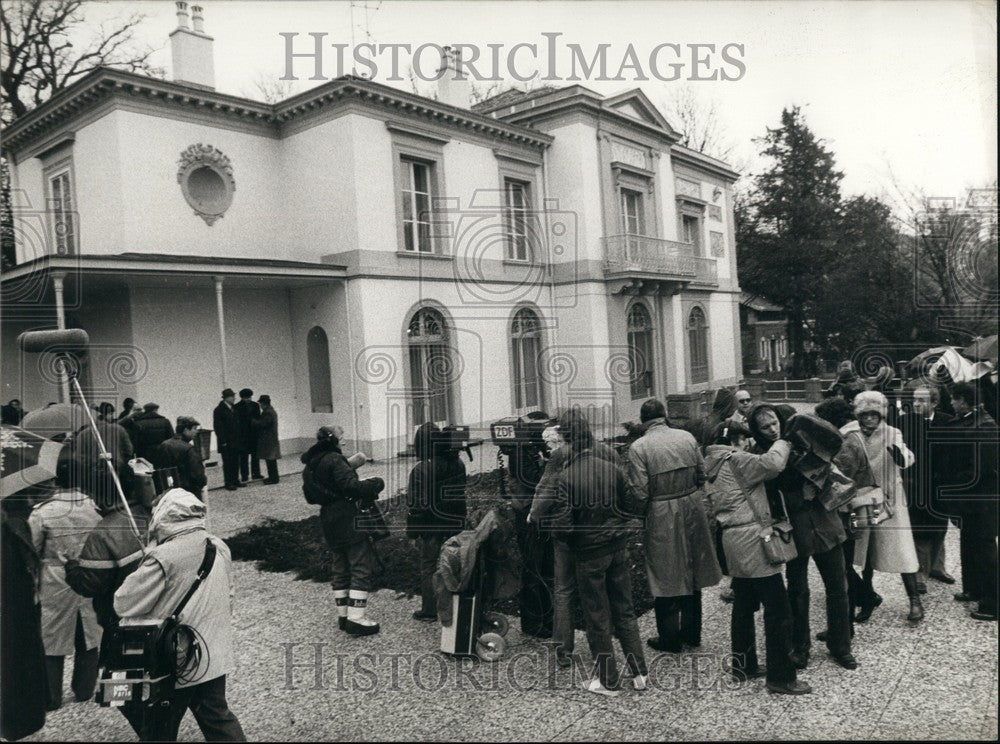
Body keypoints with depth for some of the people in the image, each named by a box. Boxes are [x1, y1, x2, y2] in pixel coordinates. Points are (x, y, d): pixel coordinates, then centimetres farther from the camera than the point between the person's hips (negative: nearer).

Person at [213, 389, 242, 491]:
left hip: (235, 441, 7)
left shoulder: (233, 408, 11)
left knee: (235, 462, 10)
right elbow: (217, 427, -13)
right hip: (226, 443, -7)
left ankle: (235, 481, 18)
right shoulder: (219, 410, -10)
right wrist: (223, 441, -16)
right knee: (227, 463, -1)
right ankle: (228, 483, 5)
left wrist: (238, 438, 11)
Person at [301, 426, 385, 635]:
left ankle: (343, 614, 22)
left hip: (328, 521, 9)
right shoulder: (334, 459, -14)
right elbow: (350, 485, -24)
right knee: (362, 568, -4)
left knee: (341, 569, 17)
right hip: (348, 519, -9)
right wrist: (376, 484, -11)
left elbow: (313, 495, 17)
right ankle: (356, 618, -6)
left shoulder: (310, 466, 13)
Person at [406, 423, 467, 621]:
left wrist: (413, 531, -6)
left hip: (432, 527, -5)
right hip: (455, 524, 5)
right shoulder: (458, 464, -2)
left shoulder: (421, 470, -18)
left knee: (429, 568, 8)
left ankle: (430, 610, 16)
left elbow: (416, 504, -15)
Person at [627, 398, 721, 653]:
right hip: (692, 508, 5)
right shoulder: (687, 437, -2)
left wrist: (643, 512, 3)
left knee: (666, 577, 9)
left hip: (661, 517, -4)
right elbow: (702, 474, 4)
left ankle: (670, 639, 20)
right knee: (691, 574, 18)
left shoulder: (638, 448, -15)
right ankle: (692, 633, 31)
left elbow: (640, 493, -15)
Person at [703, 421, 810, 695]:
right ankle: (780, 676, 2)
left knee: (743, 605, 17)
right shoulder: (735, 461, -12)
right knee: (778, 608, -4)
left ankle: (743, 665, 26)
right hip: (752, 539, -10)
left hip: (732, 541, 10)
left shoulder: (712, 467, 16)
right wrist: (783, 443, -7)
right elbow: (772, 463, -26)